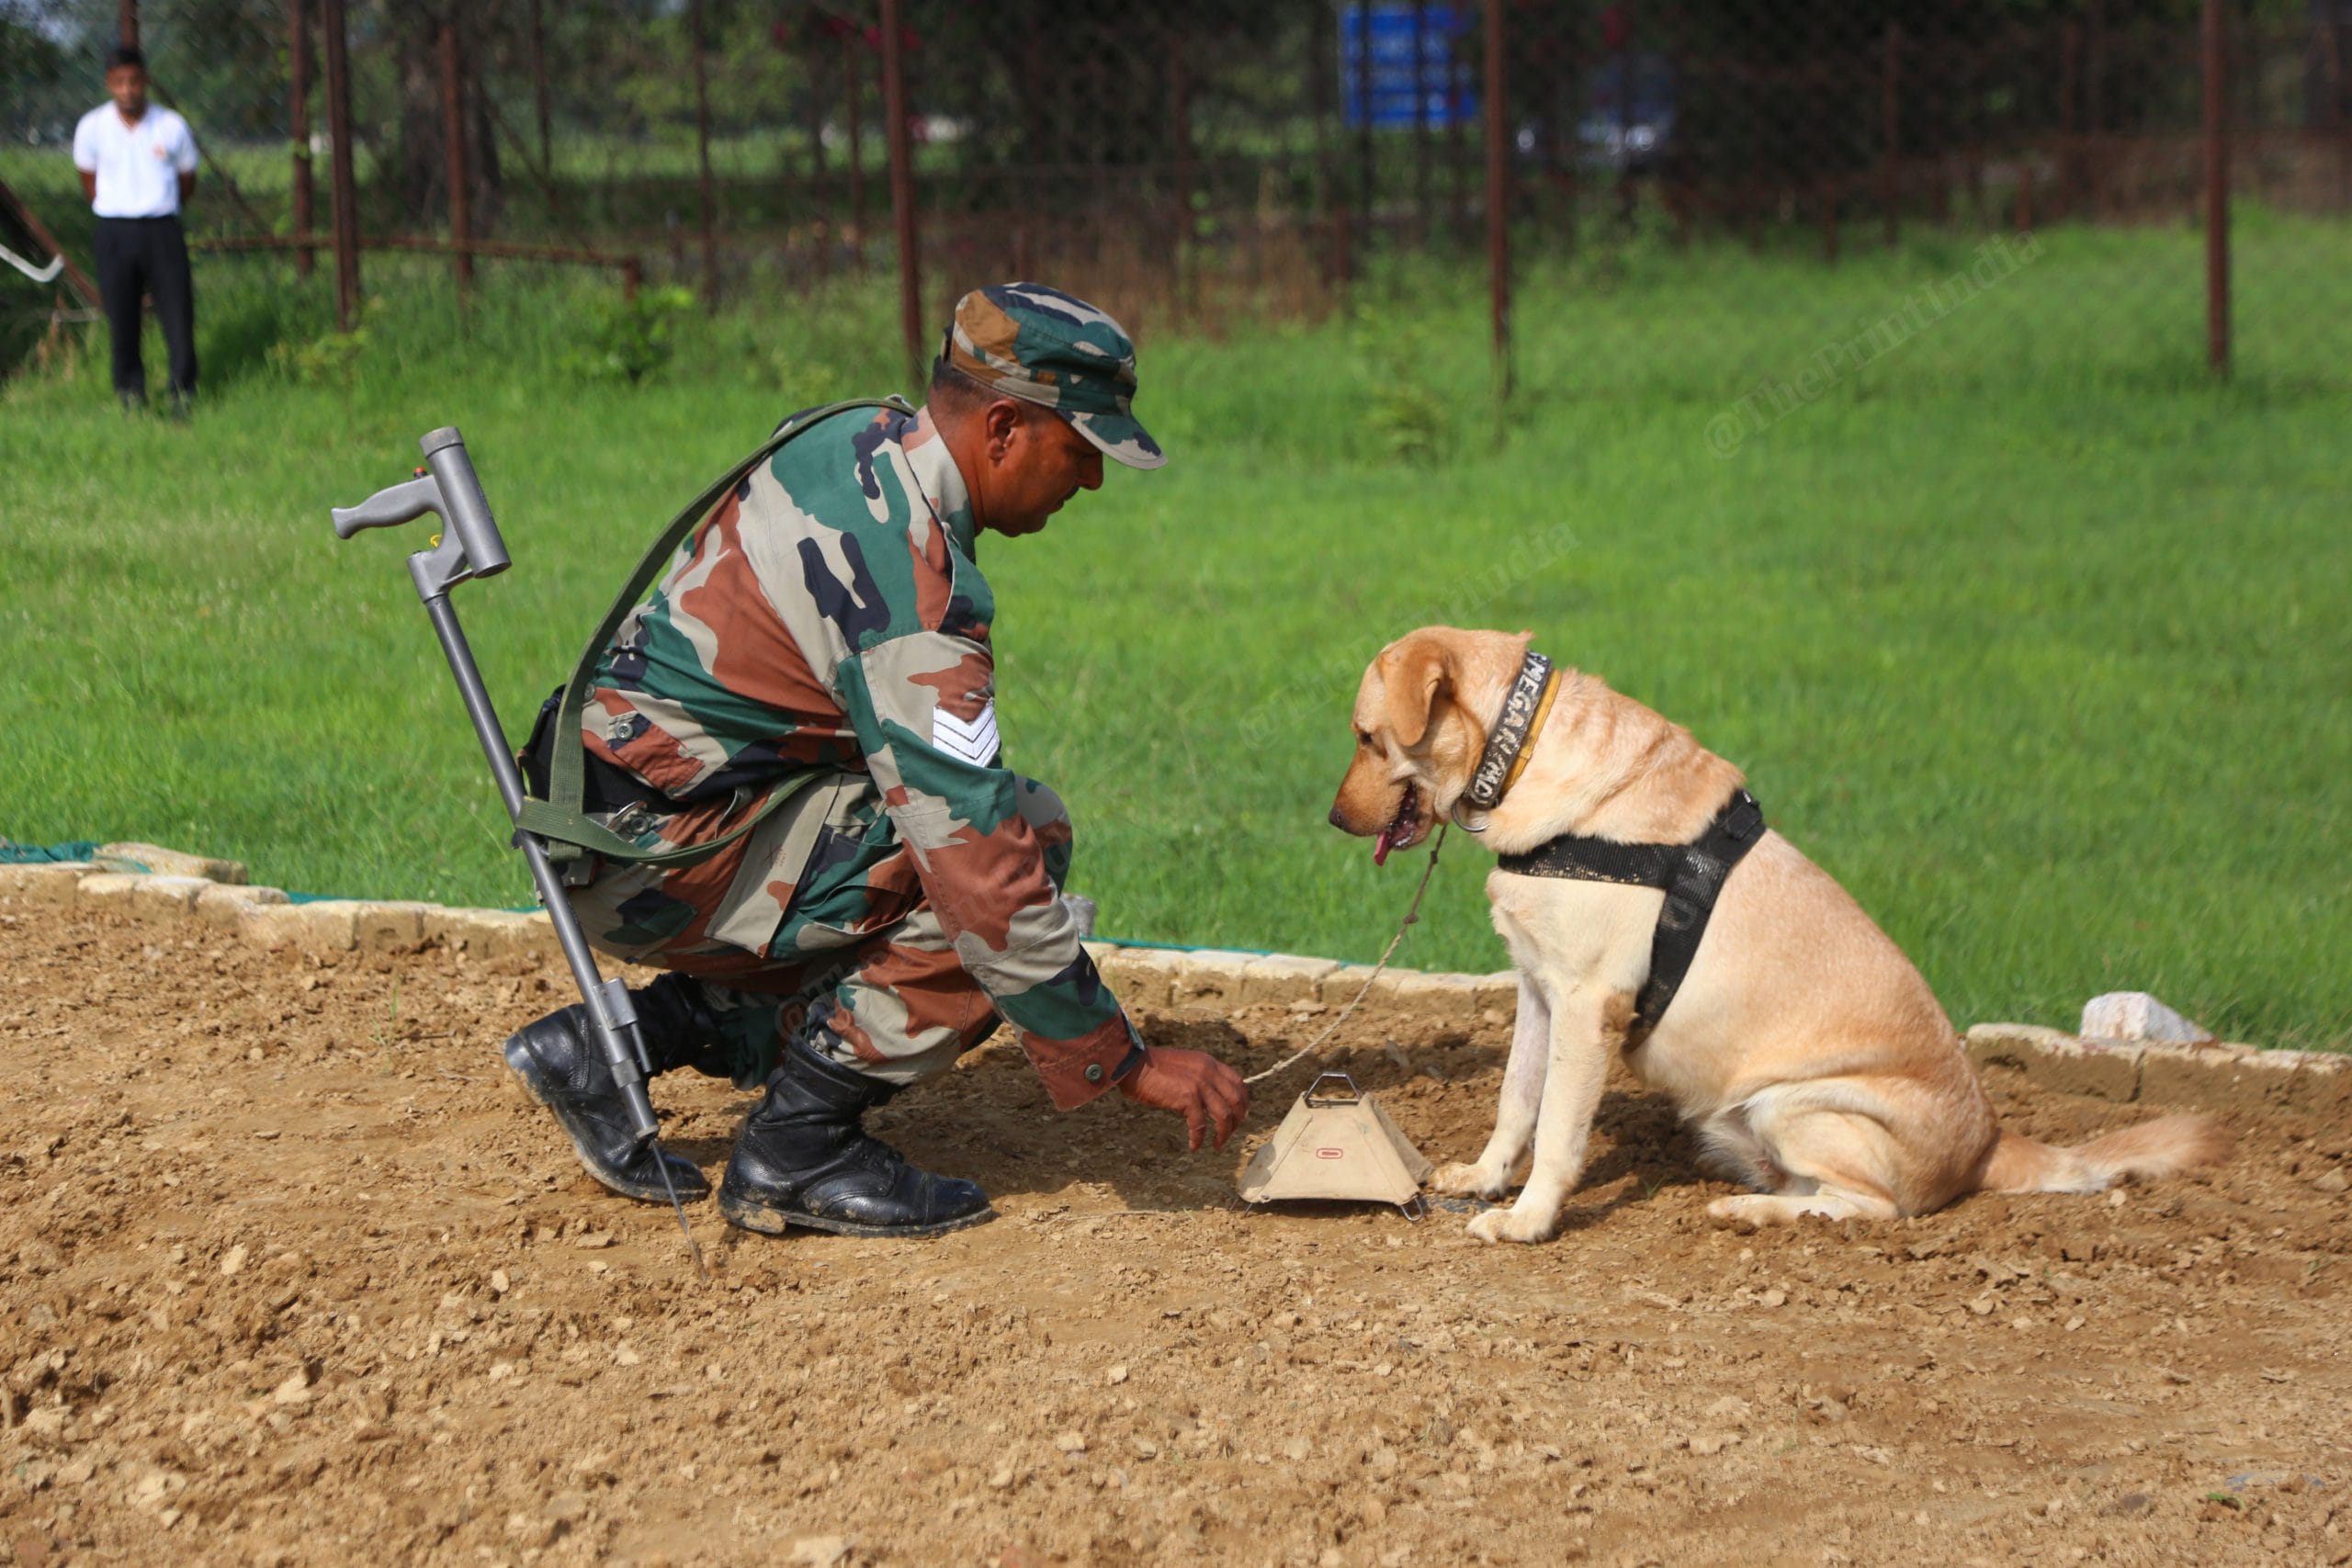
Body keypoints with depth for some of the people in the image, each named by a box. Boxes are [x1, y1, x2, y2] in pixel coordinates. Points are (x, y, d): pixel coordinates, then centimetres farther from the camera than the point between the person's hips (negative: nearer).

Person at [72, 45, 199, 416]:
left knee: (178, 314, -4)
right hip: (114, 232, 0)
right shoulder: (92, 128, -2)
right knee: (122, 319, 2)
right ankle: (130, 396, 11)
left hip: (162, 229, 0)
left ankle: (184, 396, 5)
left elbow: (187, 183, 11)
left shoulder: (172, 127, -3)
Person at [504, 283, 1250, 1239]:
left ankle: (604, 1047, 13)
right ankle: (796, 1152, -10)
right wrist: (1125, 1062, -22)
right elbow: (976, 856, -27)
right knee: (1025, 834, -15)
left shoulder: (859, 436, 5)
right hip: (657, 857, -10)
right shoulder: (915, 590, -24)